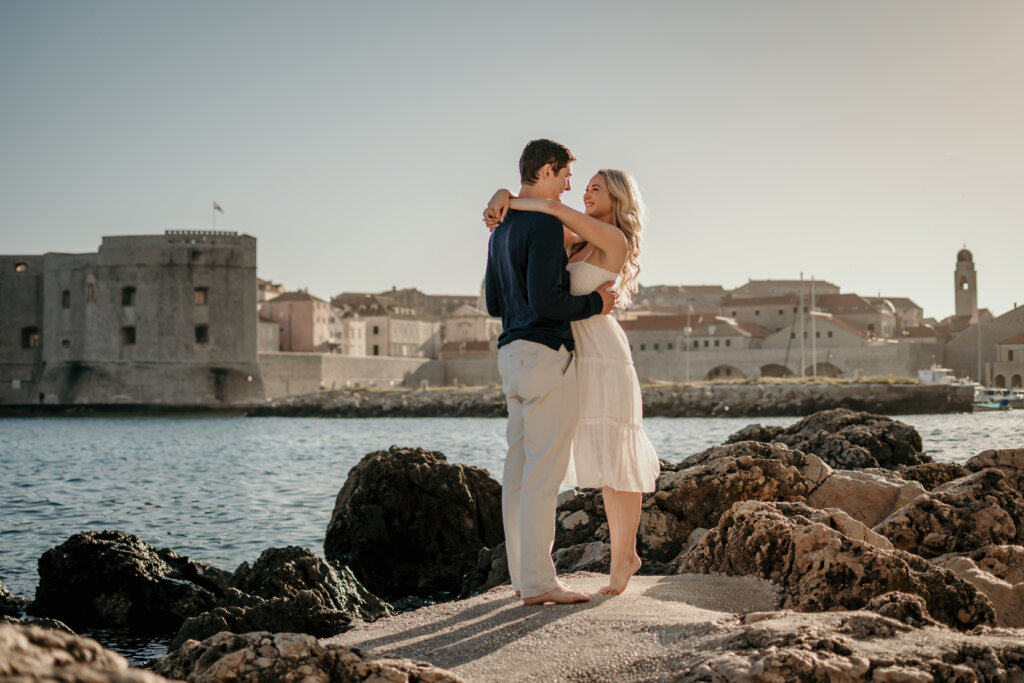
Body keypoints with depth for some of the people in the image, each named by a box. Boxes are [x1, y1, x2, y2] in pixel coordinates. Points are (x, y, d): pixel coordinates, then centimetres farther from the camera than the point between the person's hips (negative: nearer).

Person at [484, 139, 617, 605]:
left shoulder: (501, 231, 18)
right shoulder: (545, 225, -13)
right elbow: (544, 300, -22)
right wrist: (595, 303, -8)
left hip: (512, 355, 10)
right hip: (546, 353, -10)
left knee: (520, 466, 10)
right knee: (544, 470, -8)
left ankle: (522, 573, 14)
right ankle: (539, 581, -8)